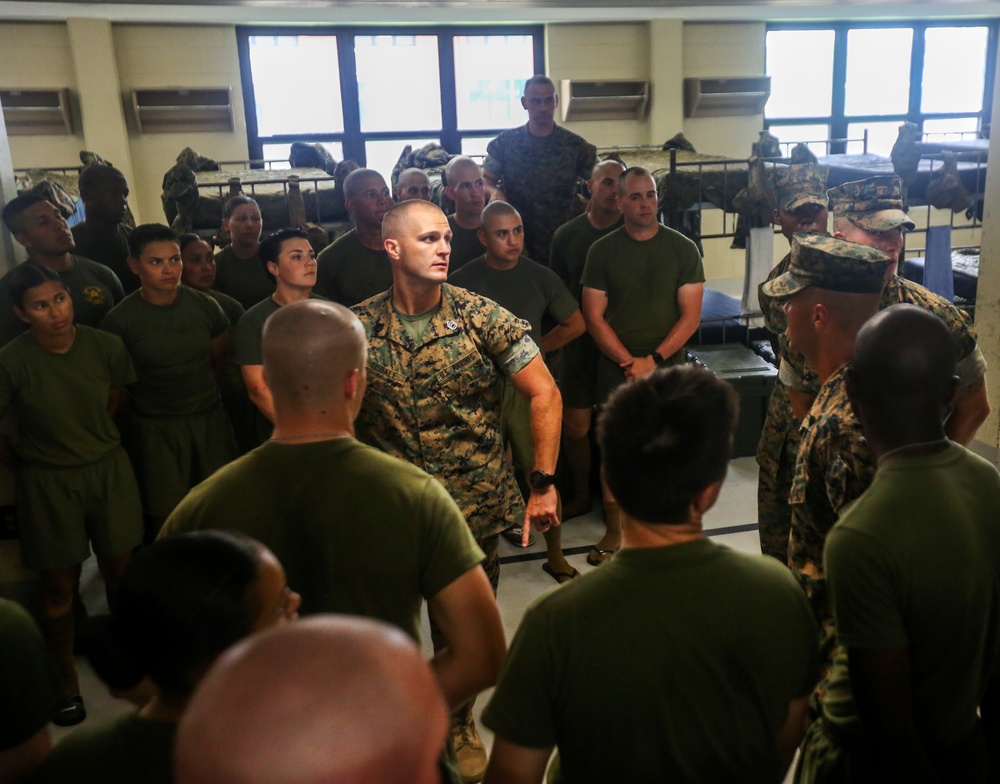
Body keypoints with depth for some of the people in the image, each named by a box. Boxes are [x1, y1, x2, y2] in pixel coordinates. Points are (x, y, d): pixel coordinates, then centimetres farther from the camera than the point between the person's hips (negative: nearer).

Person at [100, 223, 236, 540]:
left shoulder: (205, 306, 1)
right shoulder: (120, 320, -10)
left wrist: (201, 398, 14)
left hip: (210, 421, 3)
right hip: (155, 430, -3)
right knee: (166, 520, 2)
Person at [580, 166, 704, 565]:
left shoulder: (682, 248, 1)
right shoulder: (602, 251, 2)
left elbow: (691, 315, -3)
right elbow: (594, 317, -1)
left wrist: (653, 360, -12)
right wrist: (630, 362, -10)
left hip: (668, 367, 0)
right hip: (616, 368, 1)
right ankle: (613, 531, 19)